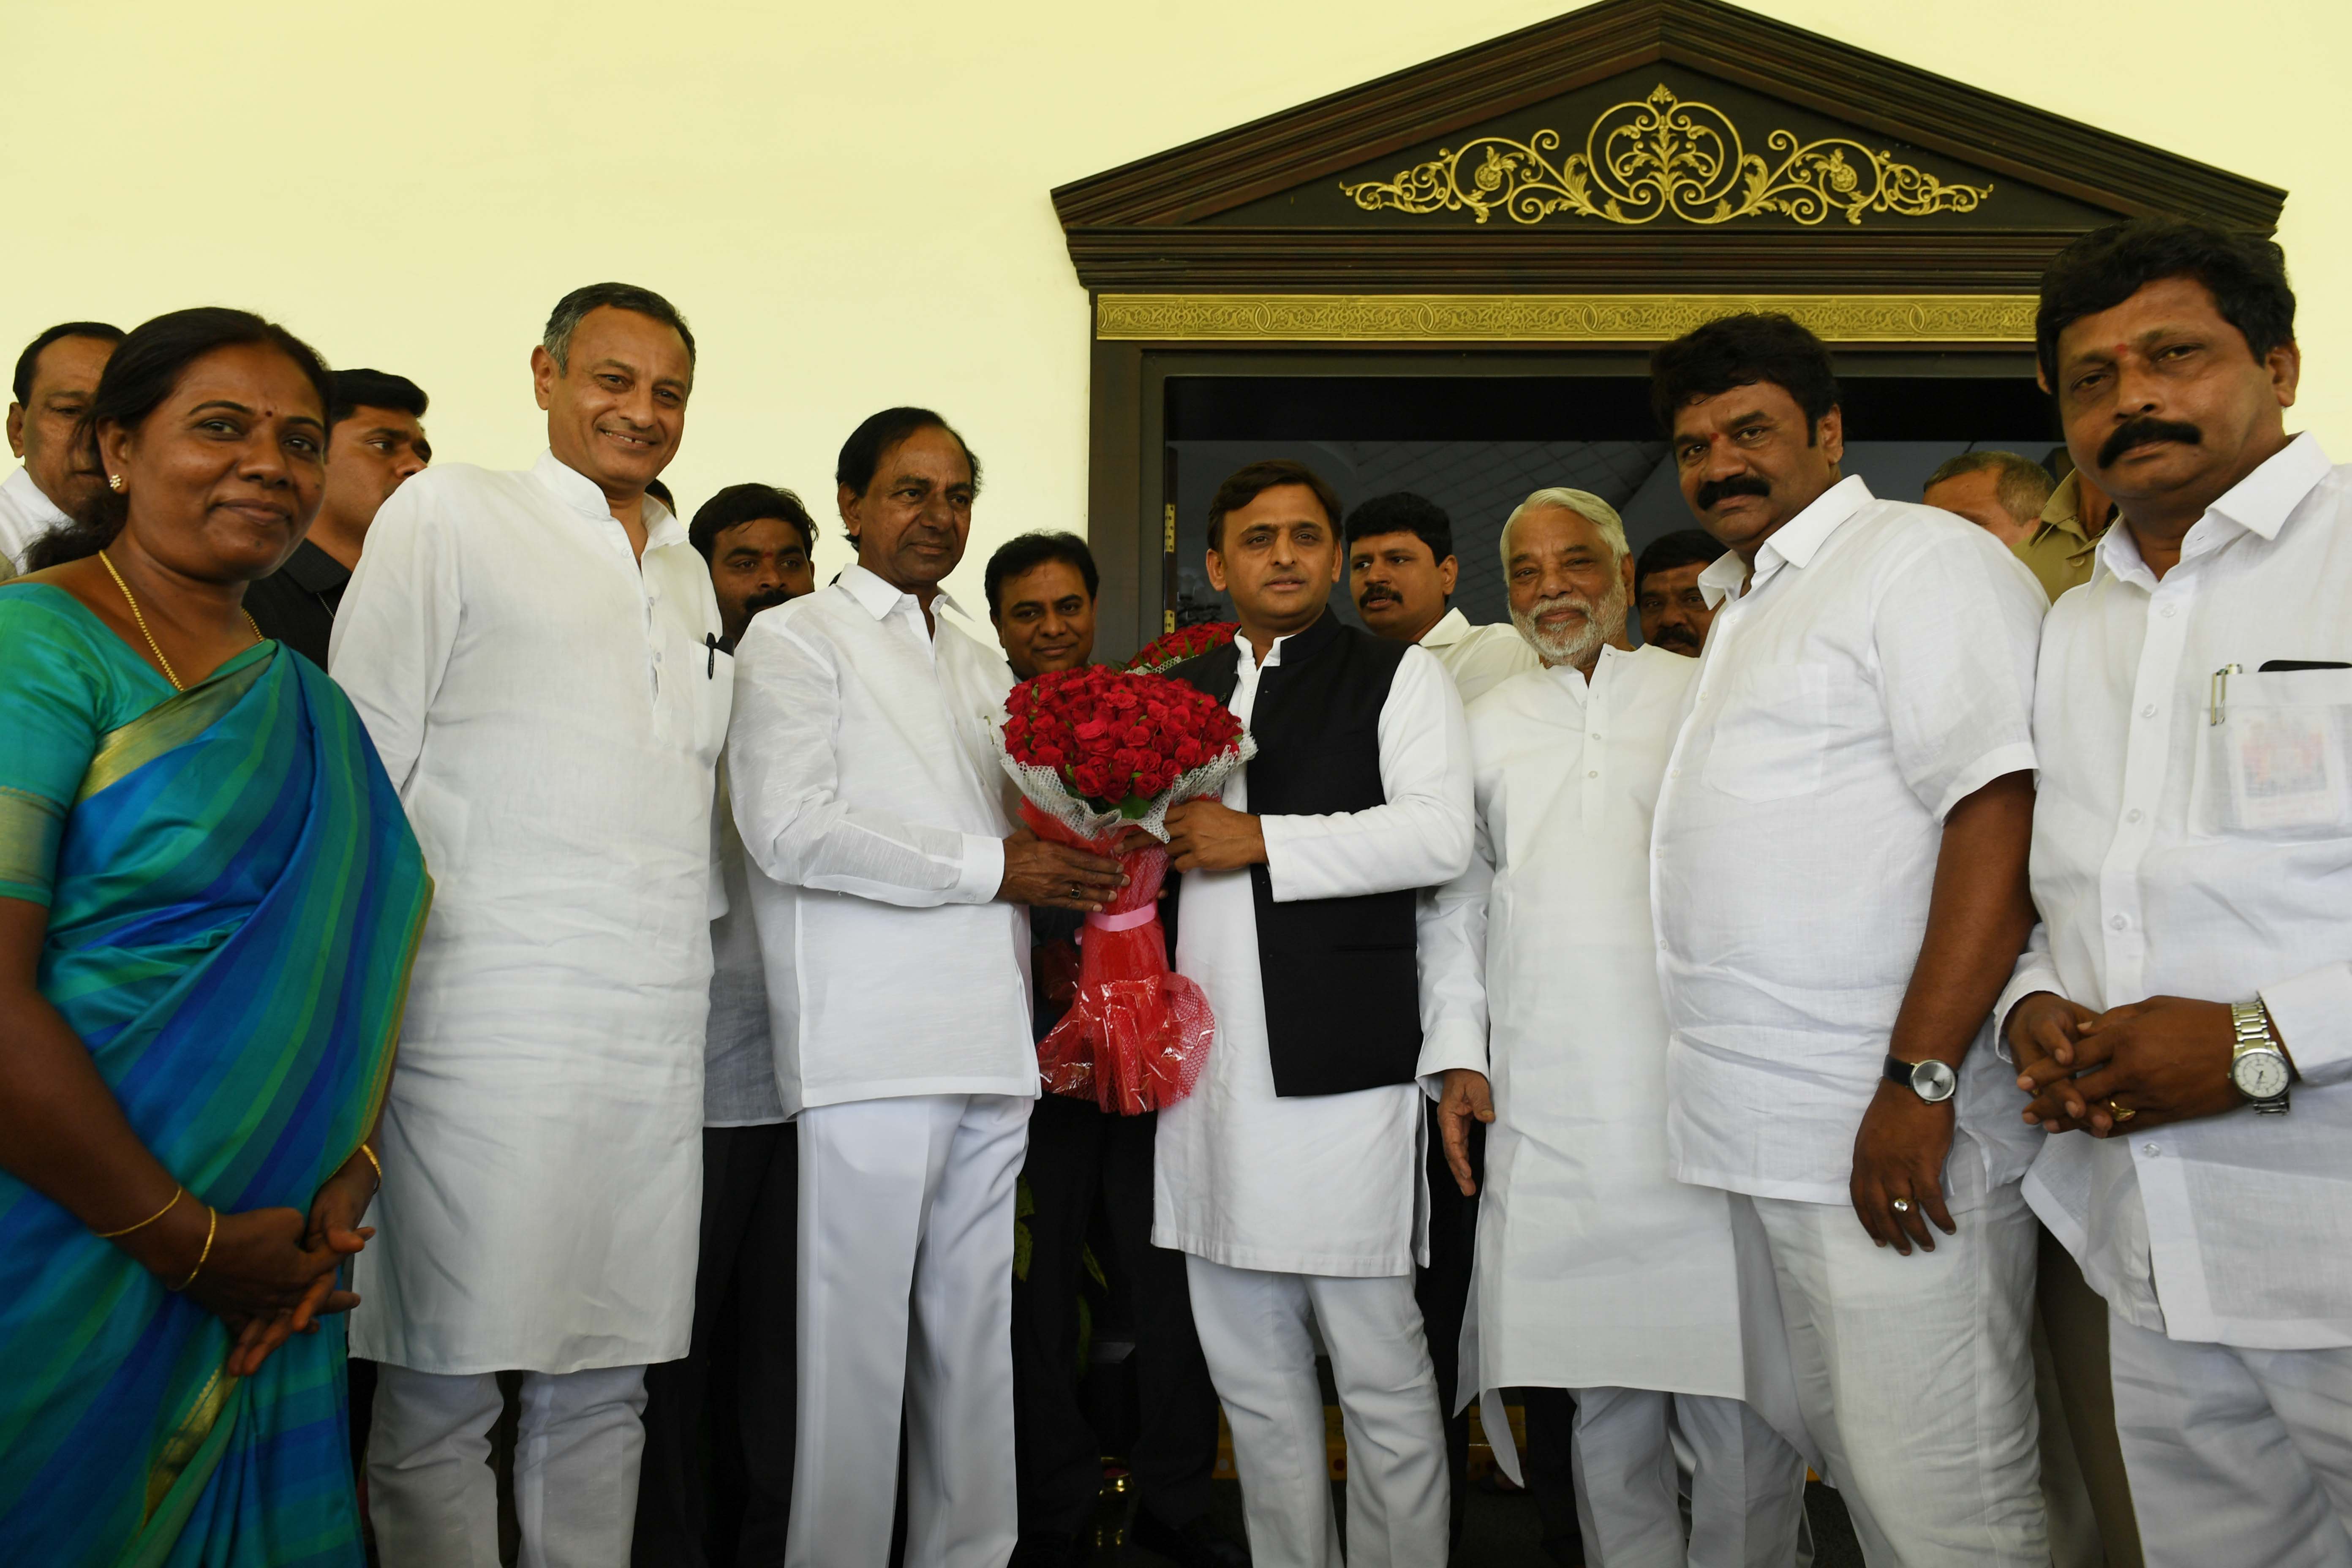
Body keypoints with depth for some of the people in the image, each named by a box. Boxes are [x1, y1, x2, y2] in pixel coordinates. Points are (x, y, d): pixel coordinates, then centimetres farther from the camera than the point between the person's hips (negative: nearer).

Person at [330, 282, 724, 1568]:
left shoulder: (686, 573, 19)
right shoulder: (447, 515, 3)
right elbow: (360, 765, -2)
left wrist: (680, 953, 15)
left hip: (656, 1028, 5)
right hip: (487, 1017, -5)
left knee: (604, 1381, 11)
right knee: (442, 1389, 1)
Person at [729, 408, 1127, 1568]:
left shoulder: (981, 667, 23)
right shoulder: (795, 639, 2)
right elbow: (790, 829, -12)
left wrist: (1076, 869, 3)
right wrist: (990, 865, -12)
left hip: (988, 1037, 6)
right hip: (870, 1040, -6)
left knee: (975, 1329, 11)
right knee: (859, 1331, -1)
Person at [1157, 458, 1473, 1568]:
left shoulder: (1399, 675, 4)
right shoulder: (1176, 695, 18)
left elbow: (1438, 835, -10)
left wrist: (1259, 840, -12)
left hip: (1341, 1061, -5)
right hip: (1212, 1068, 5)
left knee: (1380, 1373, 1)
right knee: (1251, 1373, 13)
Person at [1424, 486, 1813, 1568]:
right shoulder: (1488, 725, 16)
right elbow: (1455, 900, 16)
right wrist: (1457, 1052, 7)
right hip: (1547, 1108, 2)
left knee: (1738, 1382, -2)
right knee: (1601, 1388, 7)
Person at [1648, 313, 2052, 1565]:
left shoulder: (1924, 558, -6)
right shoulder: (1743, 608, 22)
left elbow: (2000, 812, -18)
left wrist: (1917, 1079, -24)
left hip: (1894, 1130, -9)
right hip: (1782, 1130, 9)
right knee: (1849, 1452, 17)